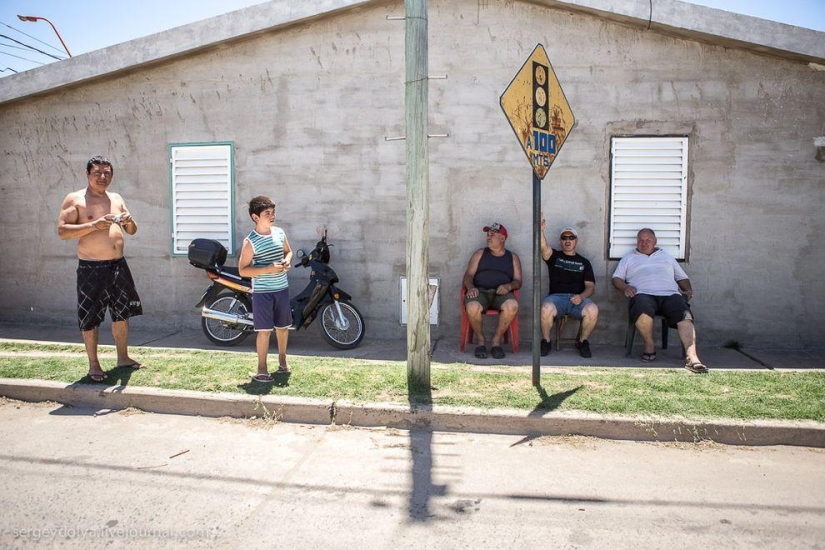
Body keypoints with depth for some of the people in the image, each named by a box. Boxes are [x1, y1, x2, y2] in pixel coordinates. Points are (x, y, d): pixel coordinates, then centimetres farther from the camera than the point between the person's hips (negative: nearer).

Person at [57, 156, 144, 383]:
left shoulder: (116, 199, 12)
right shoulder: (75, 199, -4)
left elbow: (132, 231, 15)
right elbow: (62, 231, -14)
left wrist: (130, 222, -8)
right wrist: (95, 225, -24)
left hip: (118, 265, 6)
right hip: (91, 269, -5)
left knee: (122, 313, 13)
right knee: (90, 318, 2)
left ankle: (123, 357, 27)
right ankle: (93, 364, 14)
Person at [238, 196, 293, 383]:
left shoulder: (279, 232, 2)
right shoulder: (250, 241, -13)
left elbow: (288, 251, 20)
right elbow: (242, 270, -13)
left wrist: (287, 261, -4)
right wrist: (268, 269, -23)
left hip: (282, 288, 5)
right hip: (262, 292, -5)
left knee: (283, 326, 16)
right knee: (264, 330, -3)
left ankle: (282, 359, 37)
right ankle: (262, 369, 8)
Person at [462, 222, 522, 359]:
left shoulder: (512, 257, 21)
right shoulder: (480, 254, 21)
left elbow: (518, 281, 12)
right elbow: (468, 275, 11)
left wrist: (509, 286, -12)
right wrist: (470, 287, -13)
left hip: (501, 293, 0)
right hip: (480, 291, 0)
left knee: (512, 306, -35)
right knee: (472, 307, -36)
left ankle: (496, 341, -16)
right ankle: (481, 341, -11)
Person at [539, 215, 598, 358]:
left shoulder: (584, 262, 21)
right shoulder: (554, 256, 17)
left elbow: (590, 286, 12)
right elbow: (543, 247, -7)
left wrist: (581, 296, -11)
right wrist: (540, 230, -28)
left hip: (578, 298, 1)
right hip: (556, 297, -1)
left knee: (593, 309, -32)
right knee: (546, 308, -36)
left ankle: (583, 342, -4)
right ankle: (546, 342, -9)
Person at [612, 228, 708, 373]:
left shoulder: (667, 257, 33)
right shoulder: (629, 259, 27)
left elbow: (682, 277, 31)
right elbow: (616, 278, 17)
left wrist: (688, 290, 9)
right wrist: (625, 287, -5)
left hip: (670, 295, 2)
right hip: (644, 294, -2)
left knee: (685, 315, -30)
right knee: (643, 309, -39)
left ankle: (691, 357, -42)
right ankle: (649, 345, -17)